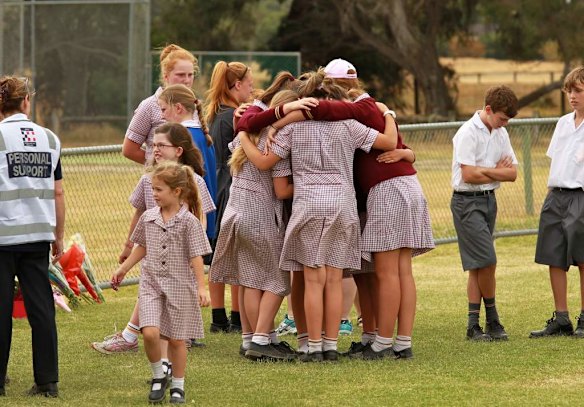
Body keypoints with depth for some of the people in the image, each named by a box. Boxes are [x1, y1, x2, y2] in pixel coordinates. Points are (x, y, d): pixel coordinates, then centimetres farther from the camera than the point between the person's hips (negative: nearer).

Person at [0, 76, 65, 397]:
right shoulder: (49, 138, 7)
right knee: (41, 307, 4)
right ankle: (47, 380, 3)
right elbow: (58, 193, 10)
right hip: (38, 234, 4)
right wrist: (58, 236, 18)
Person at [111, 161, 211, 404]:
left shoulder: (188, 221, -8)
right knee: (150, 332, -15)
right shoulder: (148, 218, 4)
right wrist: (123, 269, 21)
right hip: (151, 284, 3)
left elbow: (196, 256, -8)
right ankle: (158, 377, 7)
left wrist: (201, 287, -13)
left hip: (180, 286, -3)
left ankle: (177, 385, 21)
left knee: (176, 338, 5)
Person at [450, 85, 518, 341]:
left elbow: (512, 173, 5)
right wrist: (498, 172, -4)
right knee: (486, 261, -12)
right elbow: (468, 175, -19)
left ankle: (473, 326, 7)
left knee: (478, 267, 7)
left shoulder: (500, 134, 10)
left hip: (489, 200, 8)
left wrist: (485, 171, -12)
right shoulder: (468, 133, -13)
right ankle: (492, 318, 2)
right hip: (468, 202, -8)